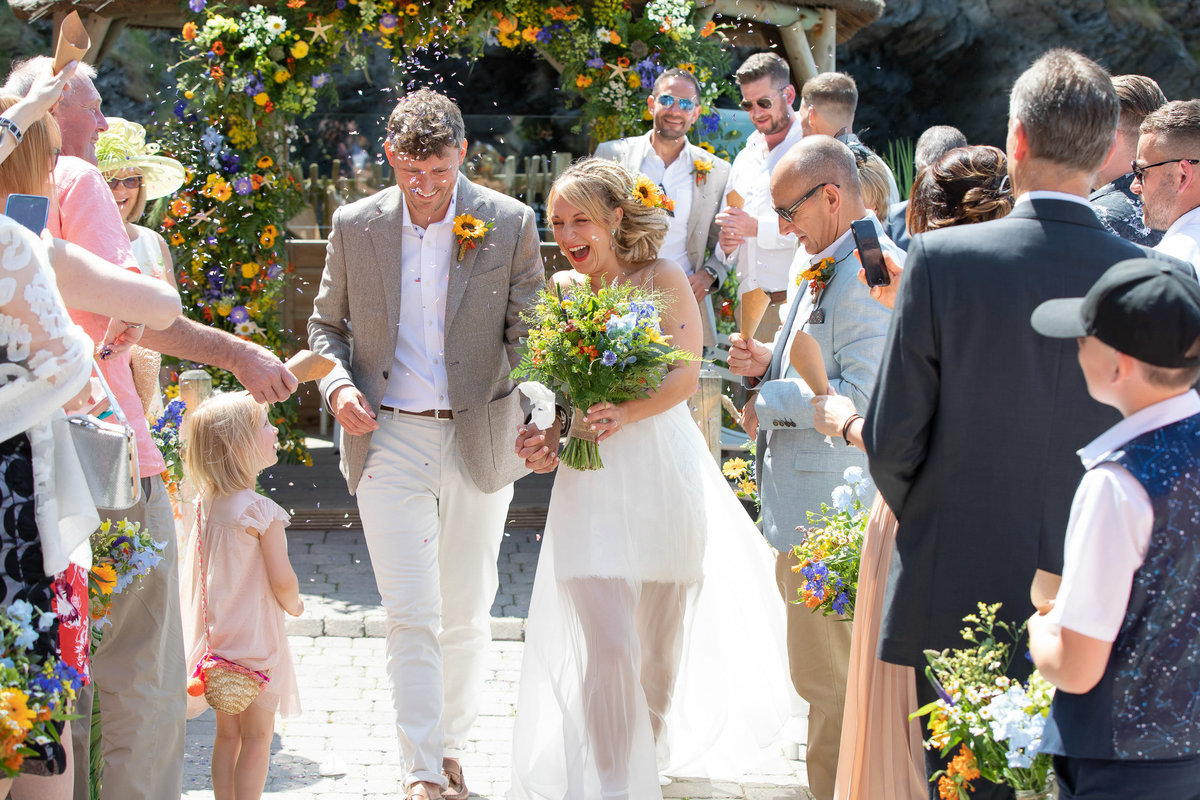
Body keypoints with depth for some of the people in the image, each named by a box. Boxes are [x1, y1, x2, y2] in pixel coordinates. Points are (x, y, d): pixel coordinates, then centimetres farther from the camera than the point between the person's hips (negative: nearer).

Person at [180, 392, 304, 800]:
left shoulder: (206, 503, 0)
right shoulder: (262, 513, -20)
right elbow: (282, 581, -19)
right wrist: (293, 605, 2)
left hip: (217, 636, 7)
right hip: (255, 636, -7)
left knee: (227, 734, 15)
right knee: (258, 735, 2)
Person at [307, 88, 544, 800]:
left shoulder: (510, 223, -4)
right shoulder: (356, 226, 0)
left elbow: (528, 332, -3)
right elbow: (327, 324, 11)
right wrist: (338, 383, -9)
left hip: (480, 440, 0)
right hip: (389, 440, 0)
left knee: (467, 614, 12)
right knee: (411, 613, -7)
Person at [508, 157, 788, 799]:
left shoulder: (662, 280, -3)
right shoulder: (562, 289, 6)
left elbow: (684, 376, -11)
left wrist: (627, 414, -28)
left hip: (663, 477, -1)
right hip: (590, 485, 1)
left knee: (661, 645, 14)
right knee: (607, 649, -13)